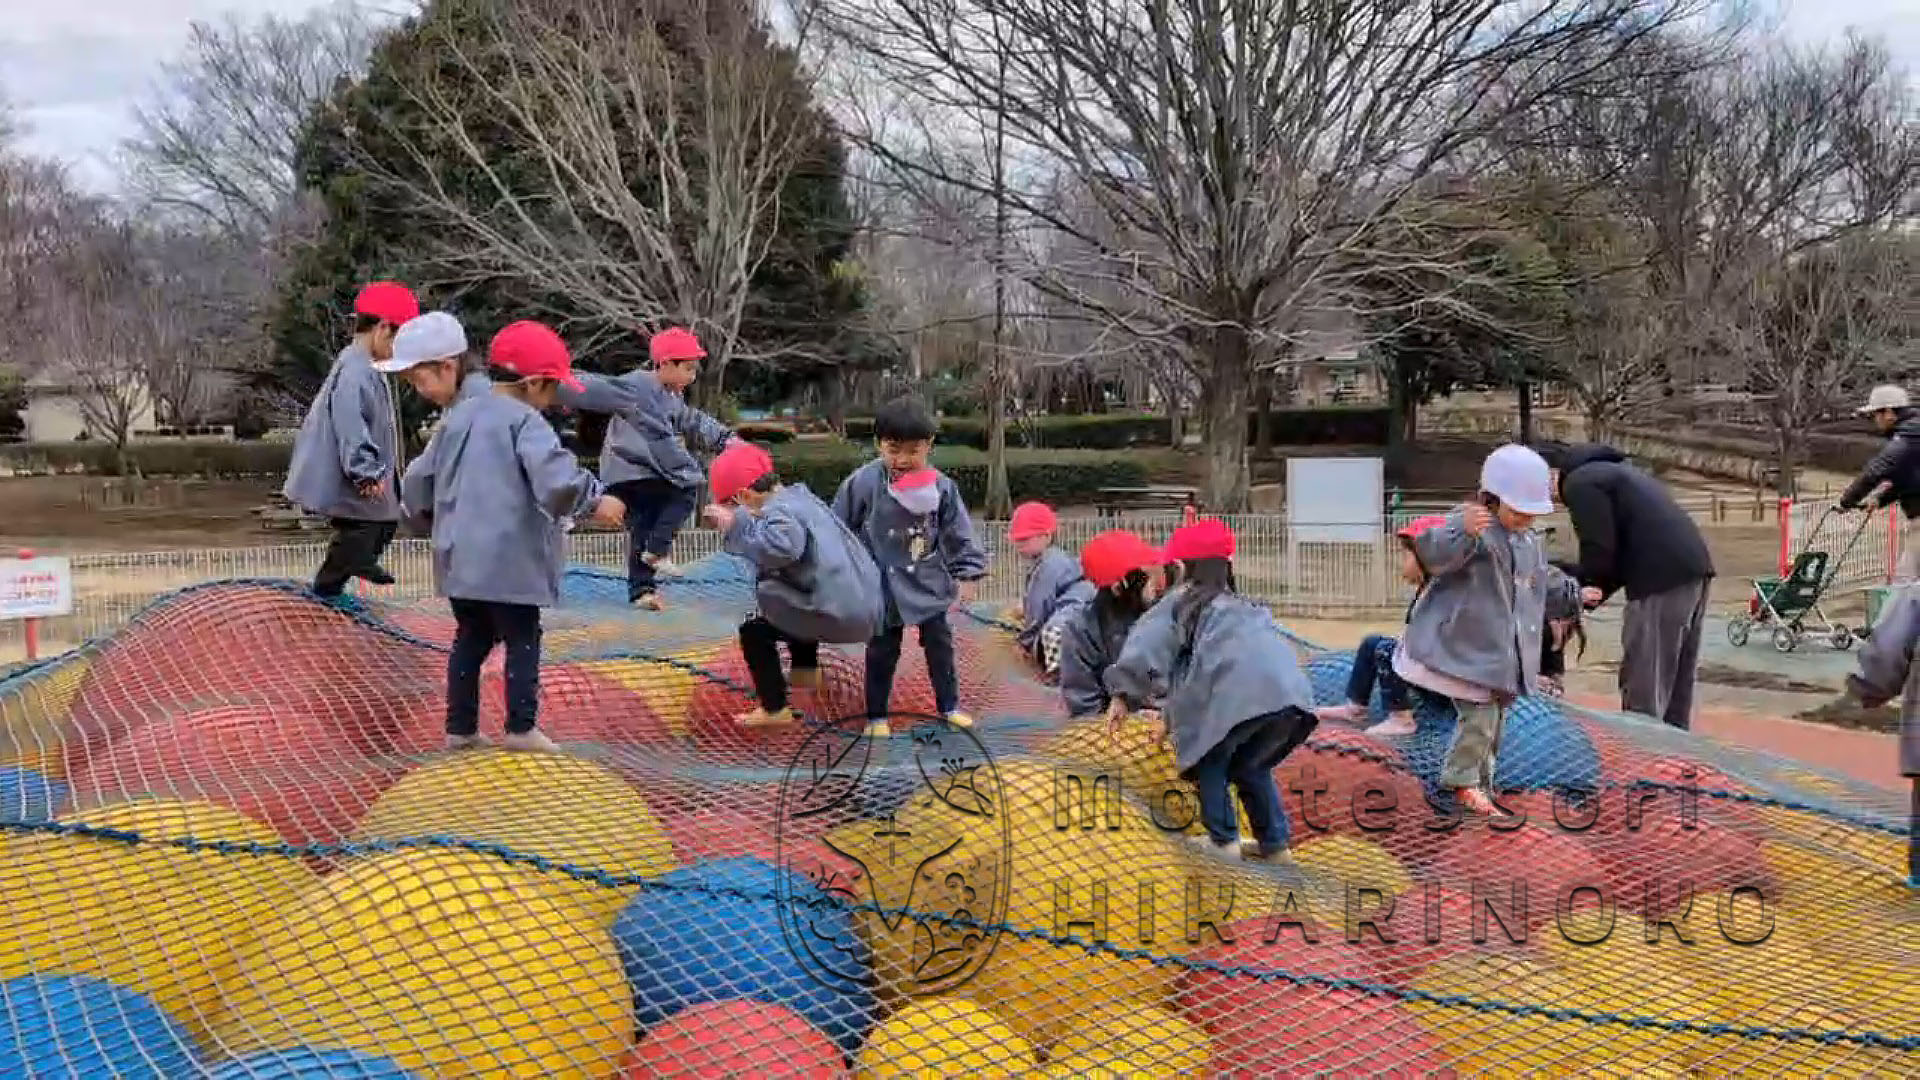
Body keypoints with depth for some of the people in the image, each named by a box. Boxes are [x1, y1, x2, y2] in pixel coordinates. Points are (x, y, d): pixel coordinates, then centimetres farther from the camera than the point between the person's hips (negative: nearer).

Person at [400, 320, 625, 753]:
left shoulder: (459, 415, 13)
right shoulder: (525, 421, -11)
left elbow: (417, 479, 18)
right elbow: (557, 479, -27)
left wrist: (426, 521, 33)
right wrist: (595, 500, -13)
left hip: (459, 557, 7)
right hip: (508, 560, -7)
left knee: (471, 638, 16)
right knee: (522, 641, 4)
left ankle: (461, 727, 19)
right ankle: (521, 728, 7)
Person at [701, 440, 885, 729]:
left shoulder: (780, 511, -16)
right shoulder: (797, 494, 13)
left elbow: (780, 547, -38)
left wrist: (736, 526, -26)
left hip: (841, 615, -10)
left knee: (753, 632, 3)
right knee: (789, 605, 37)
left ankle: (774, 710, 9)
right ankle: (806, 671, 43)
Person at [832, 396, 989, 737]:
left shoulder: (941, 486, -11)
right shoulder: (863, 482, -18)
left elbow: (960, 535, -1)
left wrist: (967, 575, -1)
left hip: (930, 584, 2)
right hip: (884, 586, -2)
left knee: (940, 646, 16)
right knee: (882, 653, 11)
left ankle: (949, 705, 34)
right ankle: (876, 715, 27)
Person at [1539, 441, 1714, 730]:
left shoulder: (1579, 483, -5)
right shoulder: (1610, 470, 27)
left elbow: (1599, 547, -12)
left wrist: (1587, 585, 7)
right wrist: (1602, 588, 10)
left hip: (1662, 578, -10)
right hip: (1694, 566, 10)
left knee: (1643, 687, -4)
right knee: (1677, 681, 17)